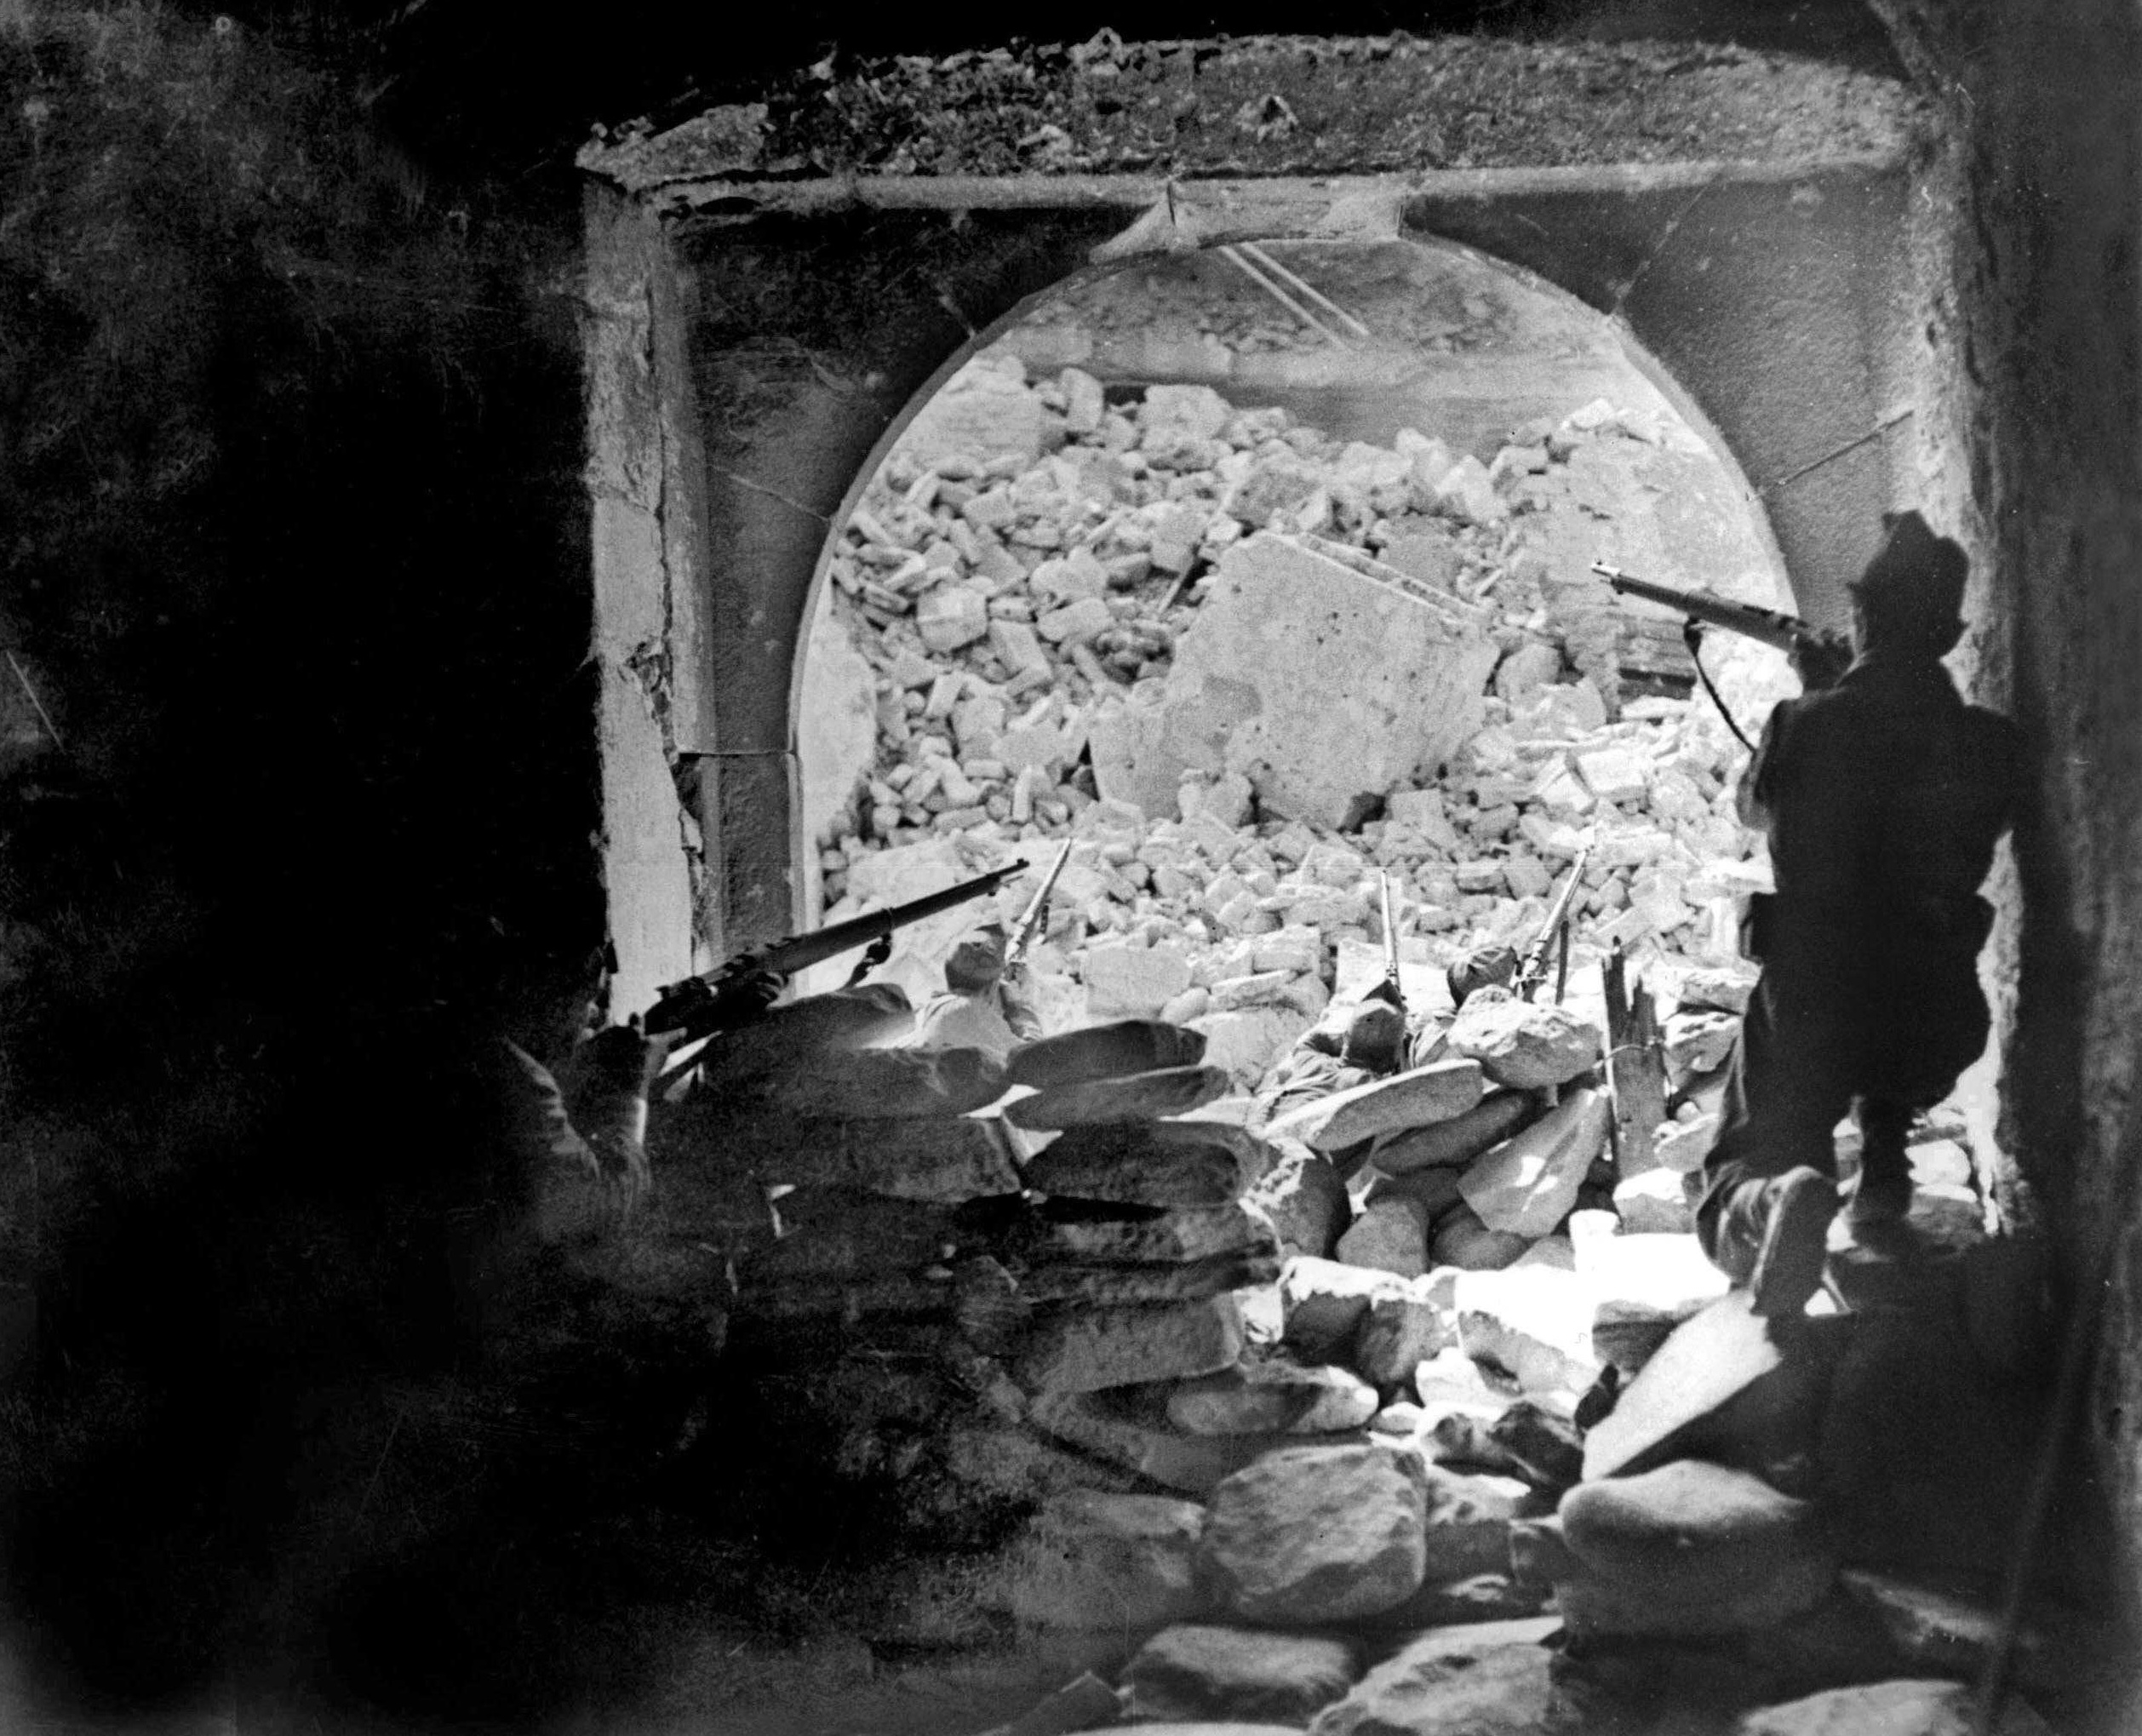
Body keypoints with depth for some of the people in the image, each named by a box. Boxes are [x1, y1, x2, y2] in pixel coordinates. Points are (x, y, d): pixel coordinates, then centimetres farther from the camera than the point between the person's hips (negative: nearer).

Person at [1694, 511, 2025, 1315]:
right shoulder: (1991, 743, -6)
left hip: (1806, 1005, -3)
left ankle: (1776, 1198, -26)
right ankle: (1883, 1172, 26)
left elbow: (1757, 805, 11)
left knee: (1732, 1194, 9)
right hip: (1937, 1018, 3)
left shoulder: (1804, 724, -11)